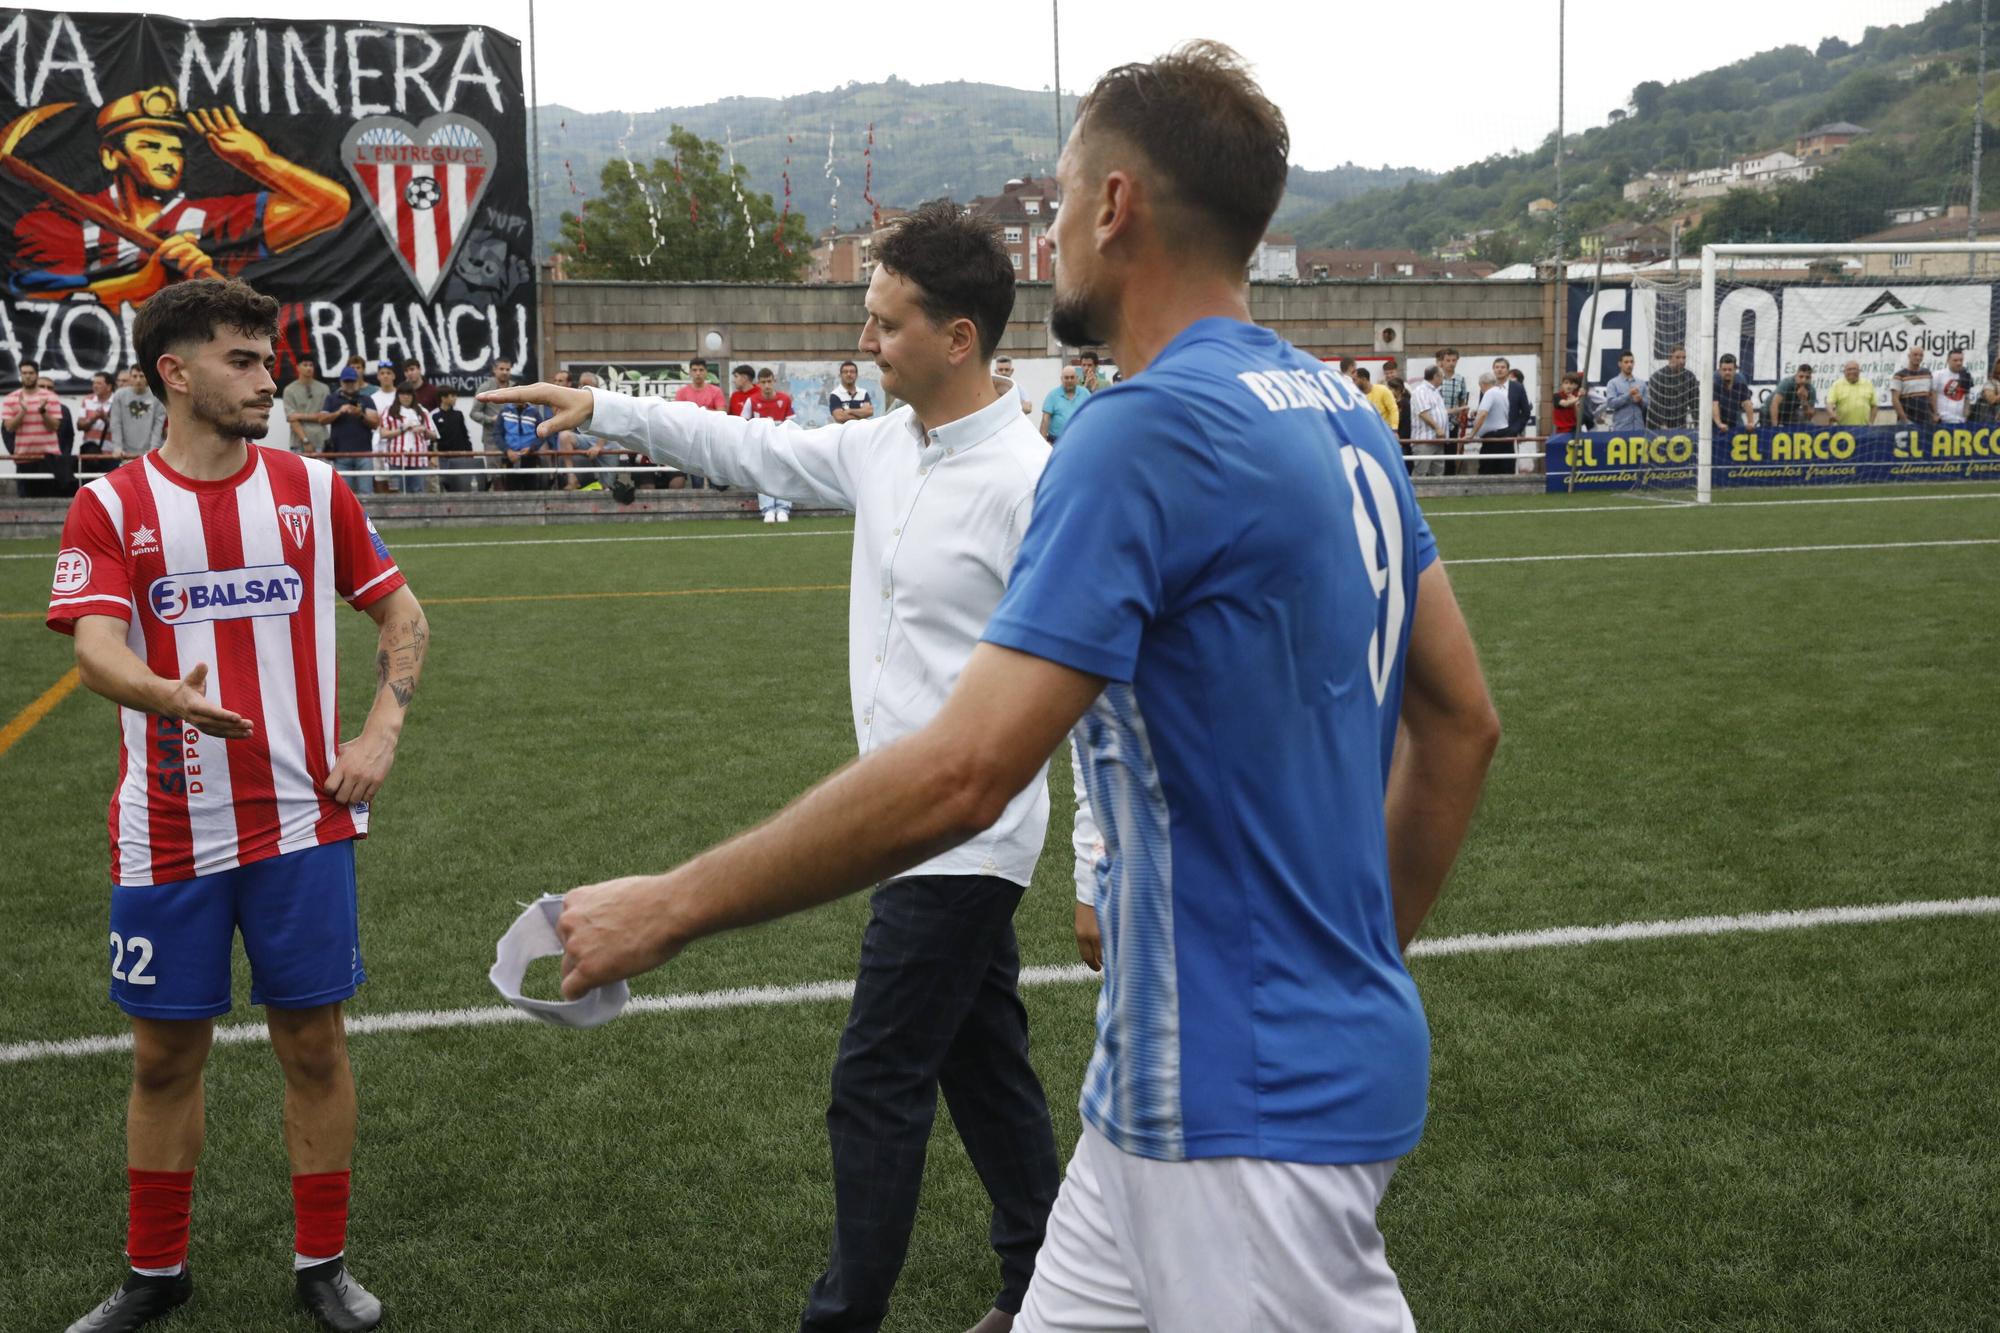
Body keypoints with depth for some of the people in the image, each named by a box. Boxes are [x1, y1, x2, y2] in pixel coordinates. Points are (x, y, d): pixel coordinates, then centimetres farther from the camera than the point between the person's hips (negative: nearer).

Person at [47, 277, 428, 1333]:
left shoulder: (313, 490, 4)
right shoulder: (111, 506, -1)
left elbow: (402, 617, 11)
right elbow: (96, 646, -14)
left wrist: (381, 733, -3)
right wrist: (171, 698, -35)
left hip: (301, 823, 1)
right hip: (167, 834, 0)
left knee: (313, 1042, 5)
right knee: (165, 1052, 9)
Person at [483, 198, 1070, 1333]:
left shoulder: (1027, 482, -20)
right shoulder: (880, 448, 6)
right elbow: (750, 448, 21)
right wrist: (604, 410, 18)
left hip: (965, 838, -9)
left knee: (877, 1086, 0)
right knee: (984, 1069, 18)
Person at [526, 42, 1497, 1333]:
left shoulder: (1149, 430, -20)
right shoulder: (1340, 411, 7)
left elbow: (961, 775, -26)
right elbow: (1460, 722, 13)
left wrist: (669, 907, -15)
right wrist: (1360, 961, 22)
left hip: (1251, 1106, -9)